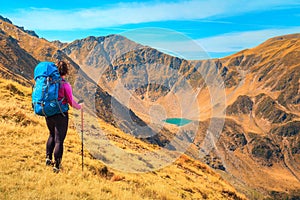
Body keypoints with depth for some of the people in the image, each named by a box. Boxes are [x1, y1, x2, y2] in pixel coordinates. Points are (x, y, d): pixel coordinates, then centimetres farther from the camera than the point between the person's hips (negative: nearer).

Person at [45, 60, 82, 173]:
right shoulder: (65, 85, -16)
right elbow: (71, 102, -13)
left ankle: (48, 157, 24)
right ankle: (57, 165, 9)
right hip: (61, 115, -5)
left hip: (48, 114, 5)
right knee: (59, 139, 4)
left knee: (52, 135, 27)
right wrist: (79, 107, 6)